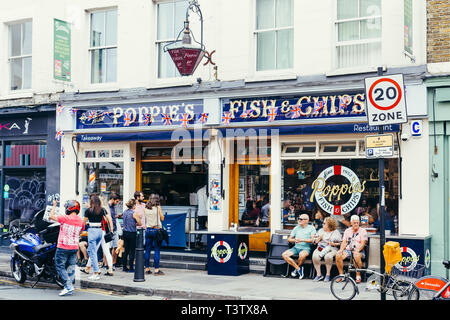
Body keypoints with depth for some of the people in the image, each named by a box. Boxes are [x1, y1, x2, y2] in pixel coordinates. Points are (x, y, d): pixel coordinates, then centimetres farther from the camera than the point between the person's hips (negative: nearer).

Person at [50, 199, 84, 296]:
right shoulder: (80, 221, 3)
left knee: (60, 266, 2)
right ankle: (69, 288, 12)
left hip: (63, 247, -6)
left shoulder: (65, 218, -15)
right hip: (74, 248, 6)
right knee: (71, 267, 11)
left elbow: (51, 216, -7)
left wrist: (54, 205, 5)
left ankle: (68, 286, -8)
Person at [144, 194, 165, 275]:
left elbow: (145, 219, 13)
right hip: (156, 230, -4)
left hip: (148, 230, 4)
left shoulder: (146, 209, 5)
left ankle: (147, 269, 12)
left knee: (147, 250, 9)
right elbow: (162, 218, 3)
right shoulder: (158, 208, -5)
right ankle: (156, 270, -4)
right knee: (157, 250, -2)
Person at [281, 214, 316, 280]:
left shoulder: (311, 228, 6)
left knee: (302, 255, -40)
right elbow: (289, 239, 16)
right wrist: (294, 240, -6)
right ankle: (299, 269, -13)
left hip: (306, 248, -5)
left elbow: (312, 240, -7)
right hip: (296, 247, 5)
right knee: (284, 255, -21)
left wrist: (302, 240, -17)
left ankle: (296, 269, -11)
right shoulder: (296, 228, 19)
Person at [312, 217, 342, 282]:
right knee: (315, 256, -30)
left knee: (328, 256, -37)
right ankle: (319, 274, -21)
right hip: (320, 247, 3)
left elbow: (340, 243, 8)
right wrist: (319, 237, 0)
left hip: (332, 249, -3)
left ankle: (328, 274, -21)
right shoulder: (321, 231, 21)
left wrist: (334, 244, -8)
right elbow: (315, 242, 18)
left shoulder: (336, 232, 10)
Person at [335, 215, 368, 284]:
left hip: (358, 251, -3)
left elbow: (363, 243, -7)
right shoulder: (347, 230, 17)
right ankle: (341, 274, -13)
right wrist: (341, 249, -8)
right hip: (348, 250, 4)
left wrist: (357, 250, -25)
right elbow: (344, 242, 12)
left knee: (357, 256, -39)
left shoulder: (363, 231, 4)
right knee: (338, 255, -25)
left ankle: (358, 276, -24)